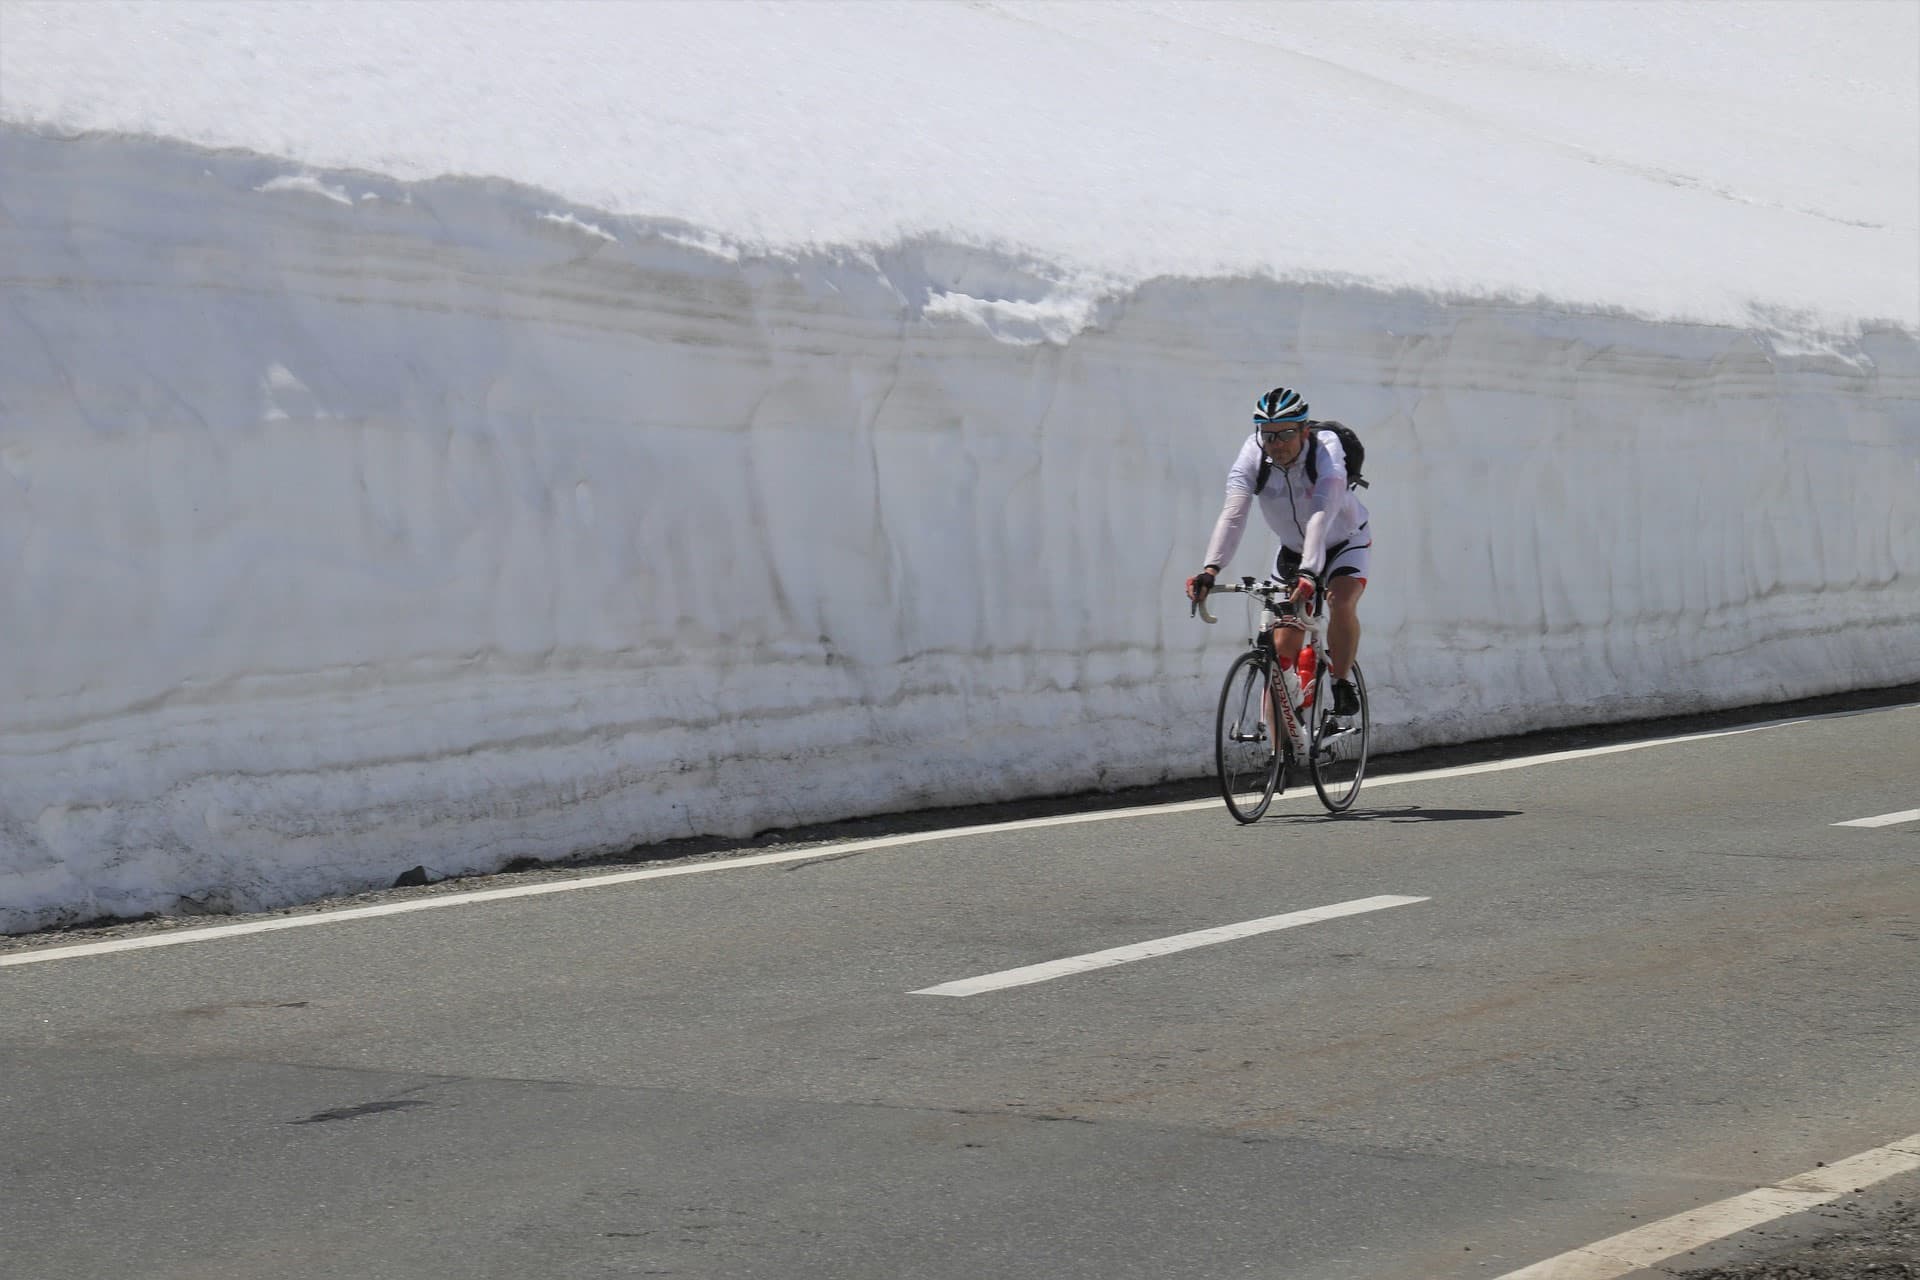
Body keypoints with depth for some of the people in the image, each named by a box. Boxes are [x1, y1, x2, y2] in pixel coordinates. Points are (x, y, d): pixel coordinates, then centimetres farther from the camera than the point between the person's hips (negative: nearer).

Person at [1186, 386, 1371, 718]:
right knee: (1282, 646, -6)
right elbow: (1233, 515, -35)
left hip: (1344, 541, -3)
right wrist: (1210, 570, -50)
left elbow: (1322, 514, -46)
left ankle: (1342, 684, -9)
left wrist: (1309, 572, -60)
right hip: (1292, 550, 3)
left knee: (1342, 601, -32)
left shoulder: (1326, 448, -33)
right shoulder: (1253, 455, -24)